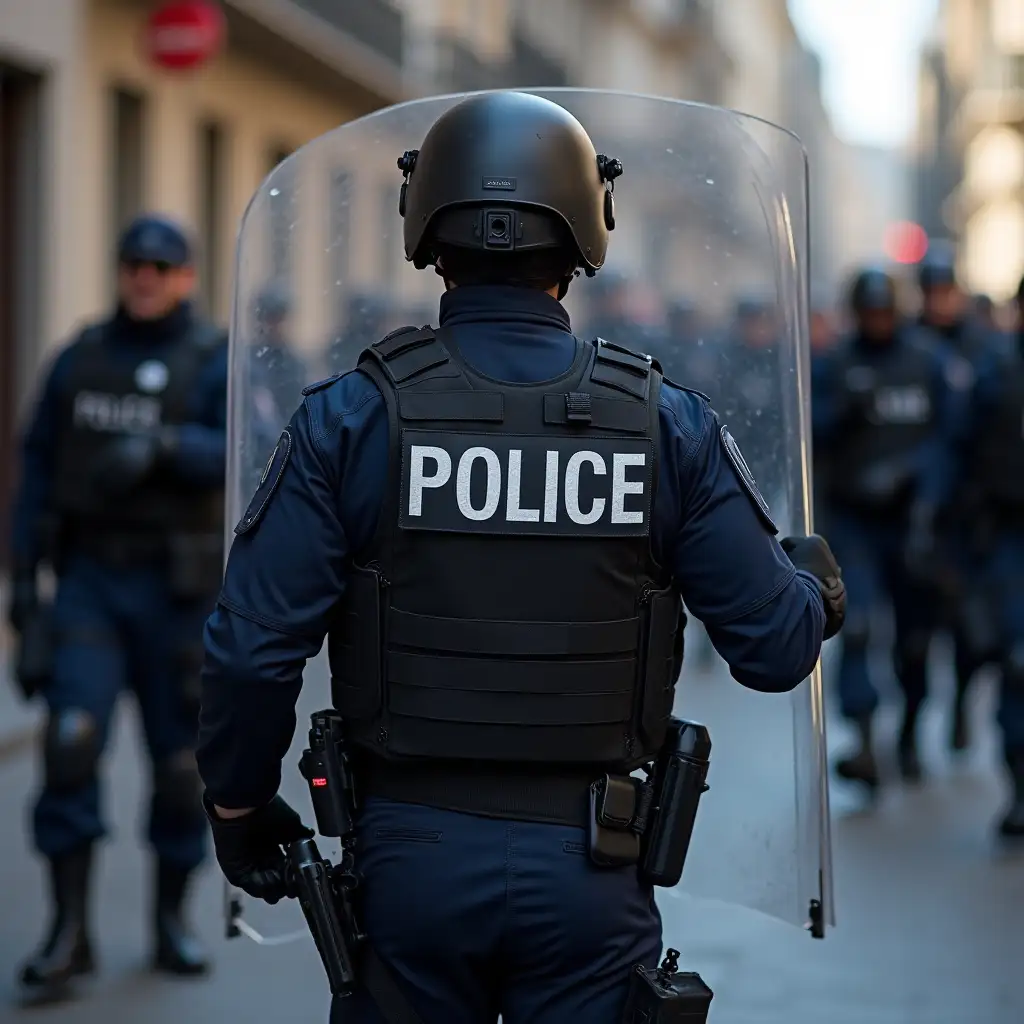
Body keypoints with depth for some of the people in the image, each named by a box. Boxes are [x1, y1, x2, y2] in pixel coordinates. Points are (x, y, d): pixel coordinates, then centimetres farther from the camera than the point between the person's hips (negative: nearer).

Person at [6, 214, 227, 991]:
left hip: (178, 590, -1)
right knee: (72, 740, -12)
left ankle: (172, 919, 23)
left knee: (180, 755, 6)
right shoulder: (81, 359, 7)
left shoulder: (219, 364, -3)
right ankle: (70, 931, -7)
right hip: (90, 583, 2)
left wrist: (162, 446, -32)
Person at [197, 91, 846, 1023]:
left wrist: (239, 805, 8)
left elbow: (253, 647, -9)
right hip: (588, 872, 0)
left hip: (409, 853, 0)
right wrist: (817, 584, 20)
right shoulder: (666, 425, -4)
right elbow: (774, 646, -3)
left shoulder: (351, 419, -7)